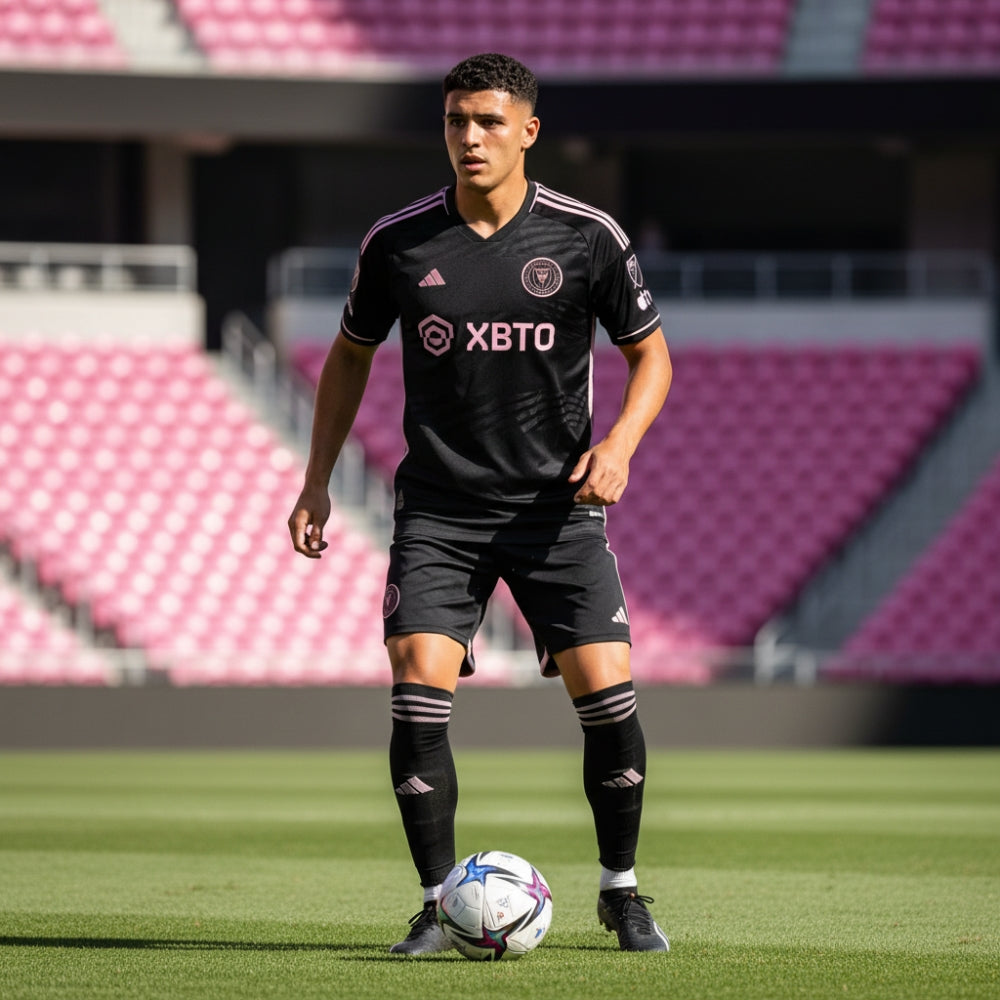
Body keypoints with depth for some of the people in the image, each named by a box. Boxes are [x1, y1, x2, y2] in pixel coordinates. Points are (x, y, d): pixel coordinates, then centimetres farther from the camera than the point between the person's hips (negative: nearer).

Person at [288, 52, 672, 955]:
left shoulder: (587, 237, -4)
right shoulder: (398, 243, -1)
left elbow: (649, 353, 7)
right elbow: (351, 353, 15)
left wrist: (619, 444, -12)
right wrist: (317, 480, 8)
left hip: (555, 502, -1)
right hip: (438, 507, 1)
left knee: (608, 696, -8)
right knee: (419, 696, -14)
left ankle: (622, 892, 14)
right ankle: (440, 906, -1)